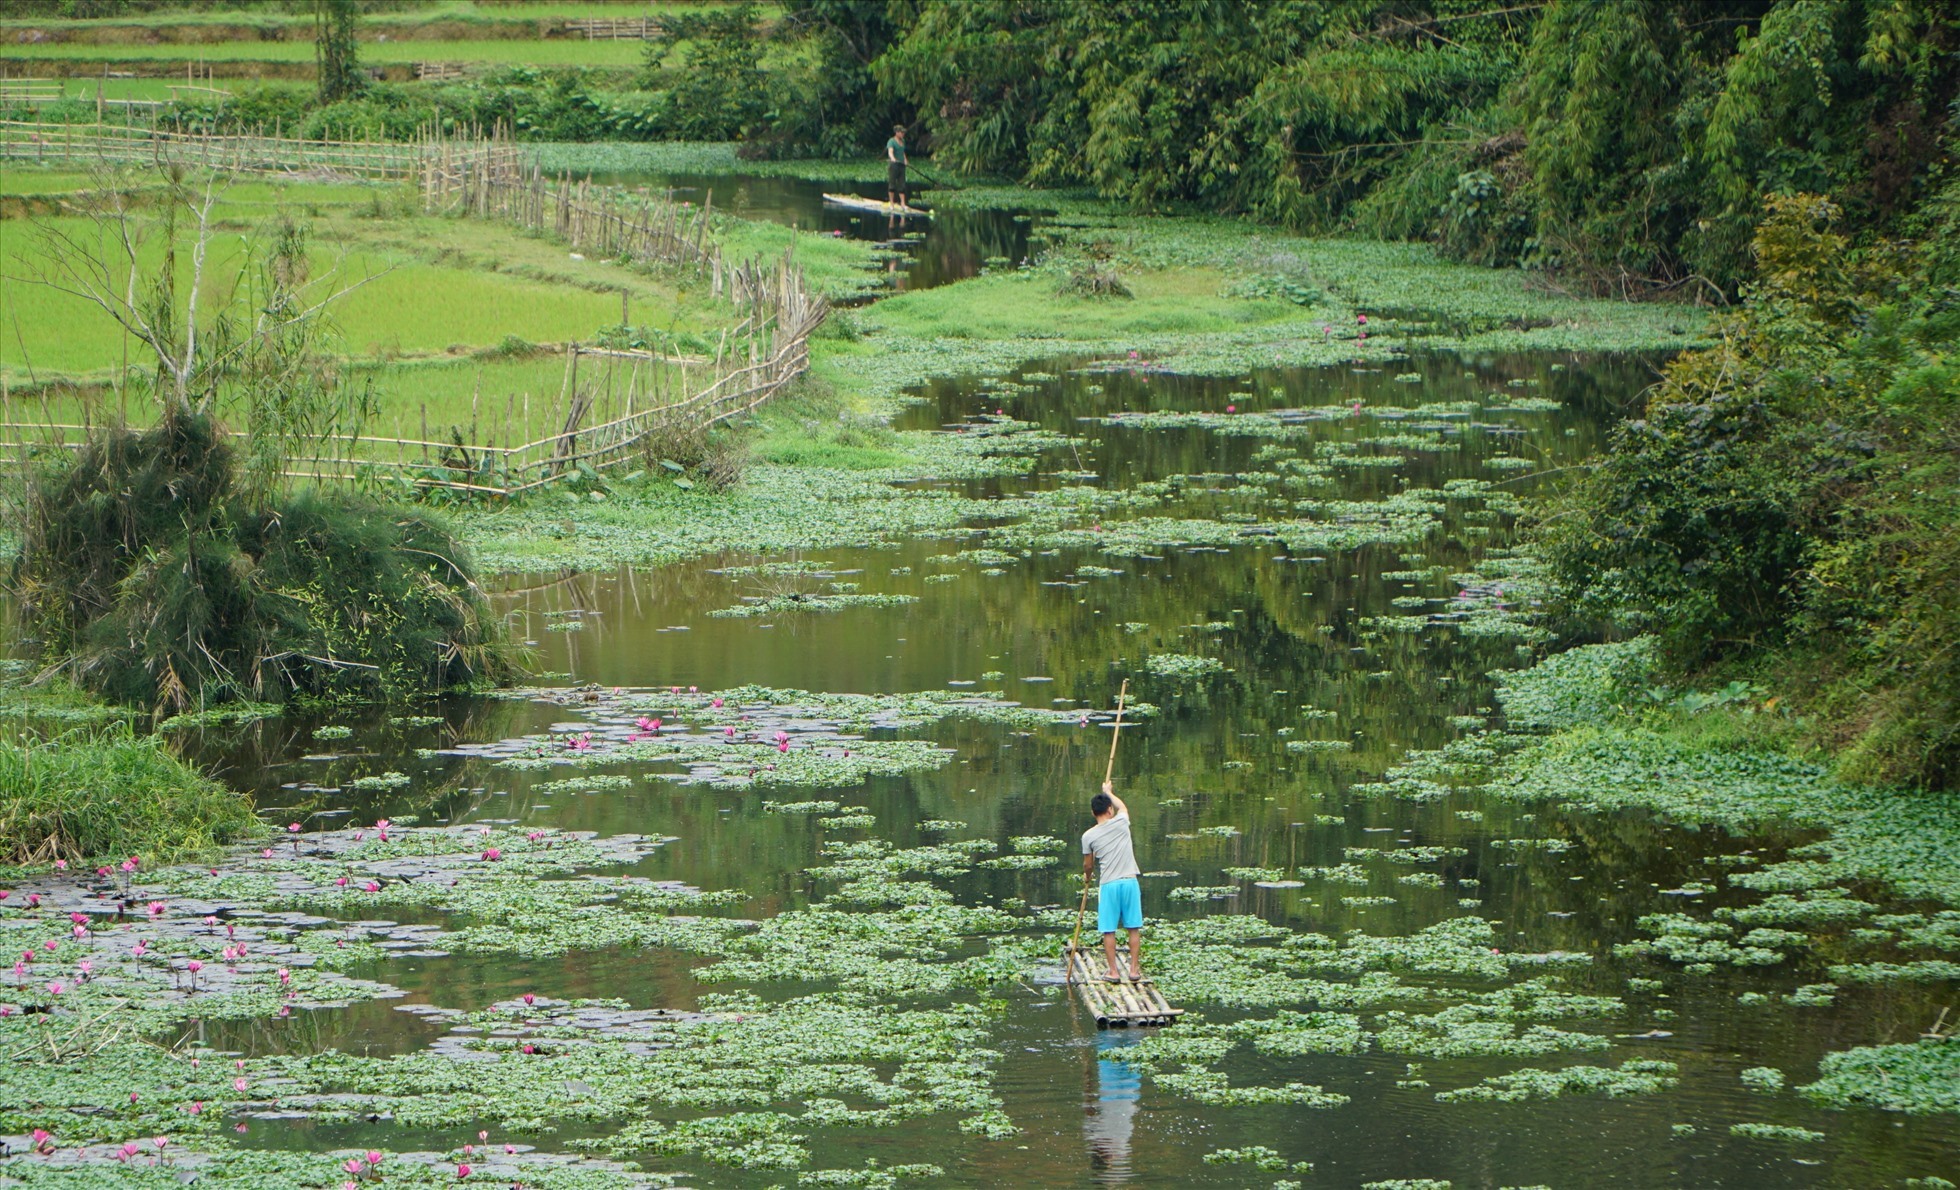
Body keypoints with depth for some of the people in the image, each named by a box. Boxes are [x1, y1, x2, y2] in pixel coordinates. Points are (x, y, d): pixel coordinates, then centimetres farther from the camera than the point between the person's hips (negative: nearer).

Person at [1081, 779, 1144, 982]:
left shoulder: (1089, 836, -2)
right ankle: (1134, 969, 10)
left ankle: (1113, 971, 5)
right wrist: (1109, 792, 44)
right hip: (1130, 881, 1)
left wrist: (1087, 875, 34)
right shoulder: (1121, 823, 0)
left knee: (1109, 931, 5)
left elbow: (1088, 865, 10)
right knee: (1134, 928, 9)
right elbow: (1122, 805, 26)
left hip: (1108, 885, -1)